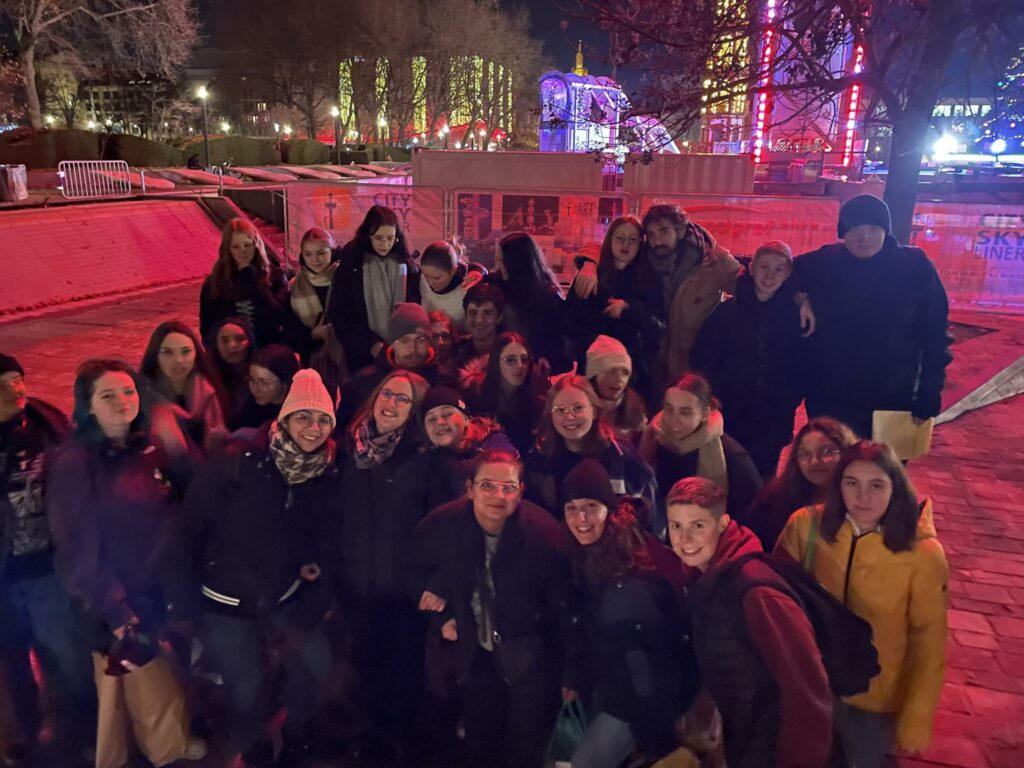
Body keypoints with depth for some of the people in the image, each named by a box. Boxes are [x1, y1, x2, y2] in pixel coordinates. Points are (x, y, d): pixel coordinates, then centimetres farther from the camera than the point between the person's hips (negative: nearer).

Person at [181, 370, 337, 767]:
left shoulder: (328, 477, -7)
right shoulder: (236, 464, -19)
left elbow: (328, 551, -1)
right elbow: (190, 528, -14)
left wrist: (306, 619, -4)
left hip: (285, 599, 3)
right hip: (225, 602, -3)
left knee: (315, 662, -4)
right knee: (245, 685, -6)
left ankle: (297, 734, 29)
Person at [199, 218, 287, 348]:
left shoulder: (274, 275, 1)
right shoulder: (214, 282, 4)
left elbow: (281, 317, -9)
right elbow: (206, 325, 8)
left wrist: (255, 283, -12)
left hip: (268, 349, -1)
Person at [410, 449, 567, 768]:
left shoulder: (544, 531, -22)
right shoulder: (440, 524, -15)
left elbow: (559, 598, -12)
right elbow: (418, 572, 6)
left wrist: (569, 670, -9)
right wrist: (441, 618, -4)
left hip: (527, 655, -2)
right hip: (473, 650, 3)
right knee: (479, 742, 19)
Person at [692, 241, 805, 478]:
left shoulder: (795, 316, 1)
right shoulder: (726, 311, 0)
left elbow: (801, 369, 5)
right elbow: (704, 362, 0)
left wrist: (785, 408, -3)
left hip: (772, 424, 0)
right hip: (729, 419, 0)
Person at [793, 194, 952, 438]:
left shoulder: (916, 268, -8)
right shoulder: (821, 264, -6)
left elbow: (934, 335, -3)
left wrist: (929, 394, -5)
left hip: (892, 401, -1)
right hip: (828, 400, 1)